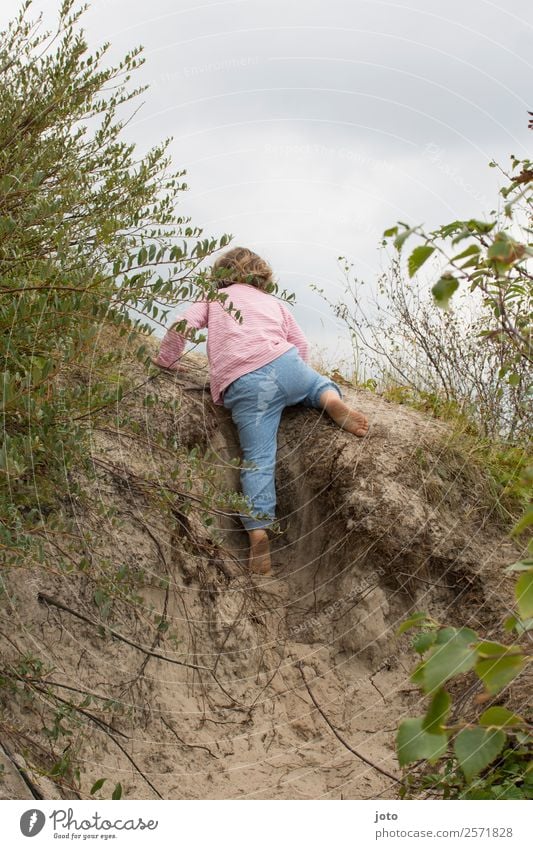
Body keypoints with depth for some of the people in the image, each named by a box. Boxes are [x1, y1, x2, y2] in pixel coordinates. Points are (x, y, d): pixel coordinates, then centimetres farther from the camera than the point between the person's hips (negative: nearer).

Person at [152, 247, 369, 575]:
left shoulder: (214, 300, 25)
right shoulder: (274, 302, 30)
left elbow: (182, 326, 11)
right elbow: (301, 344, 24)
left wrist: (168, 361, 25)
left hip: (241, 386, -2)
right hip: (285, 365, 2)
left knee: (258, 460, -5)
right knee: (317, 381, 32)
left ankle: (258, 530, -25)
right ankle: (331, 398, -4)